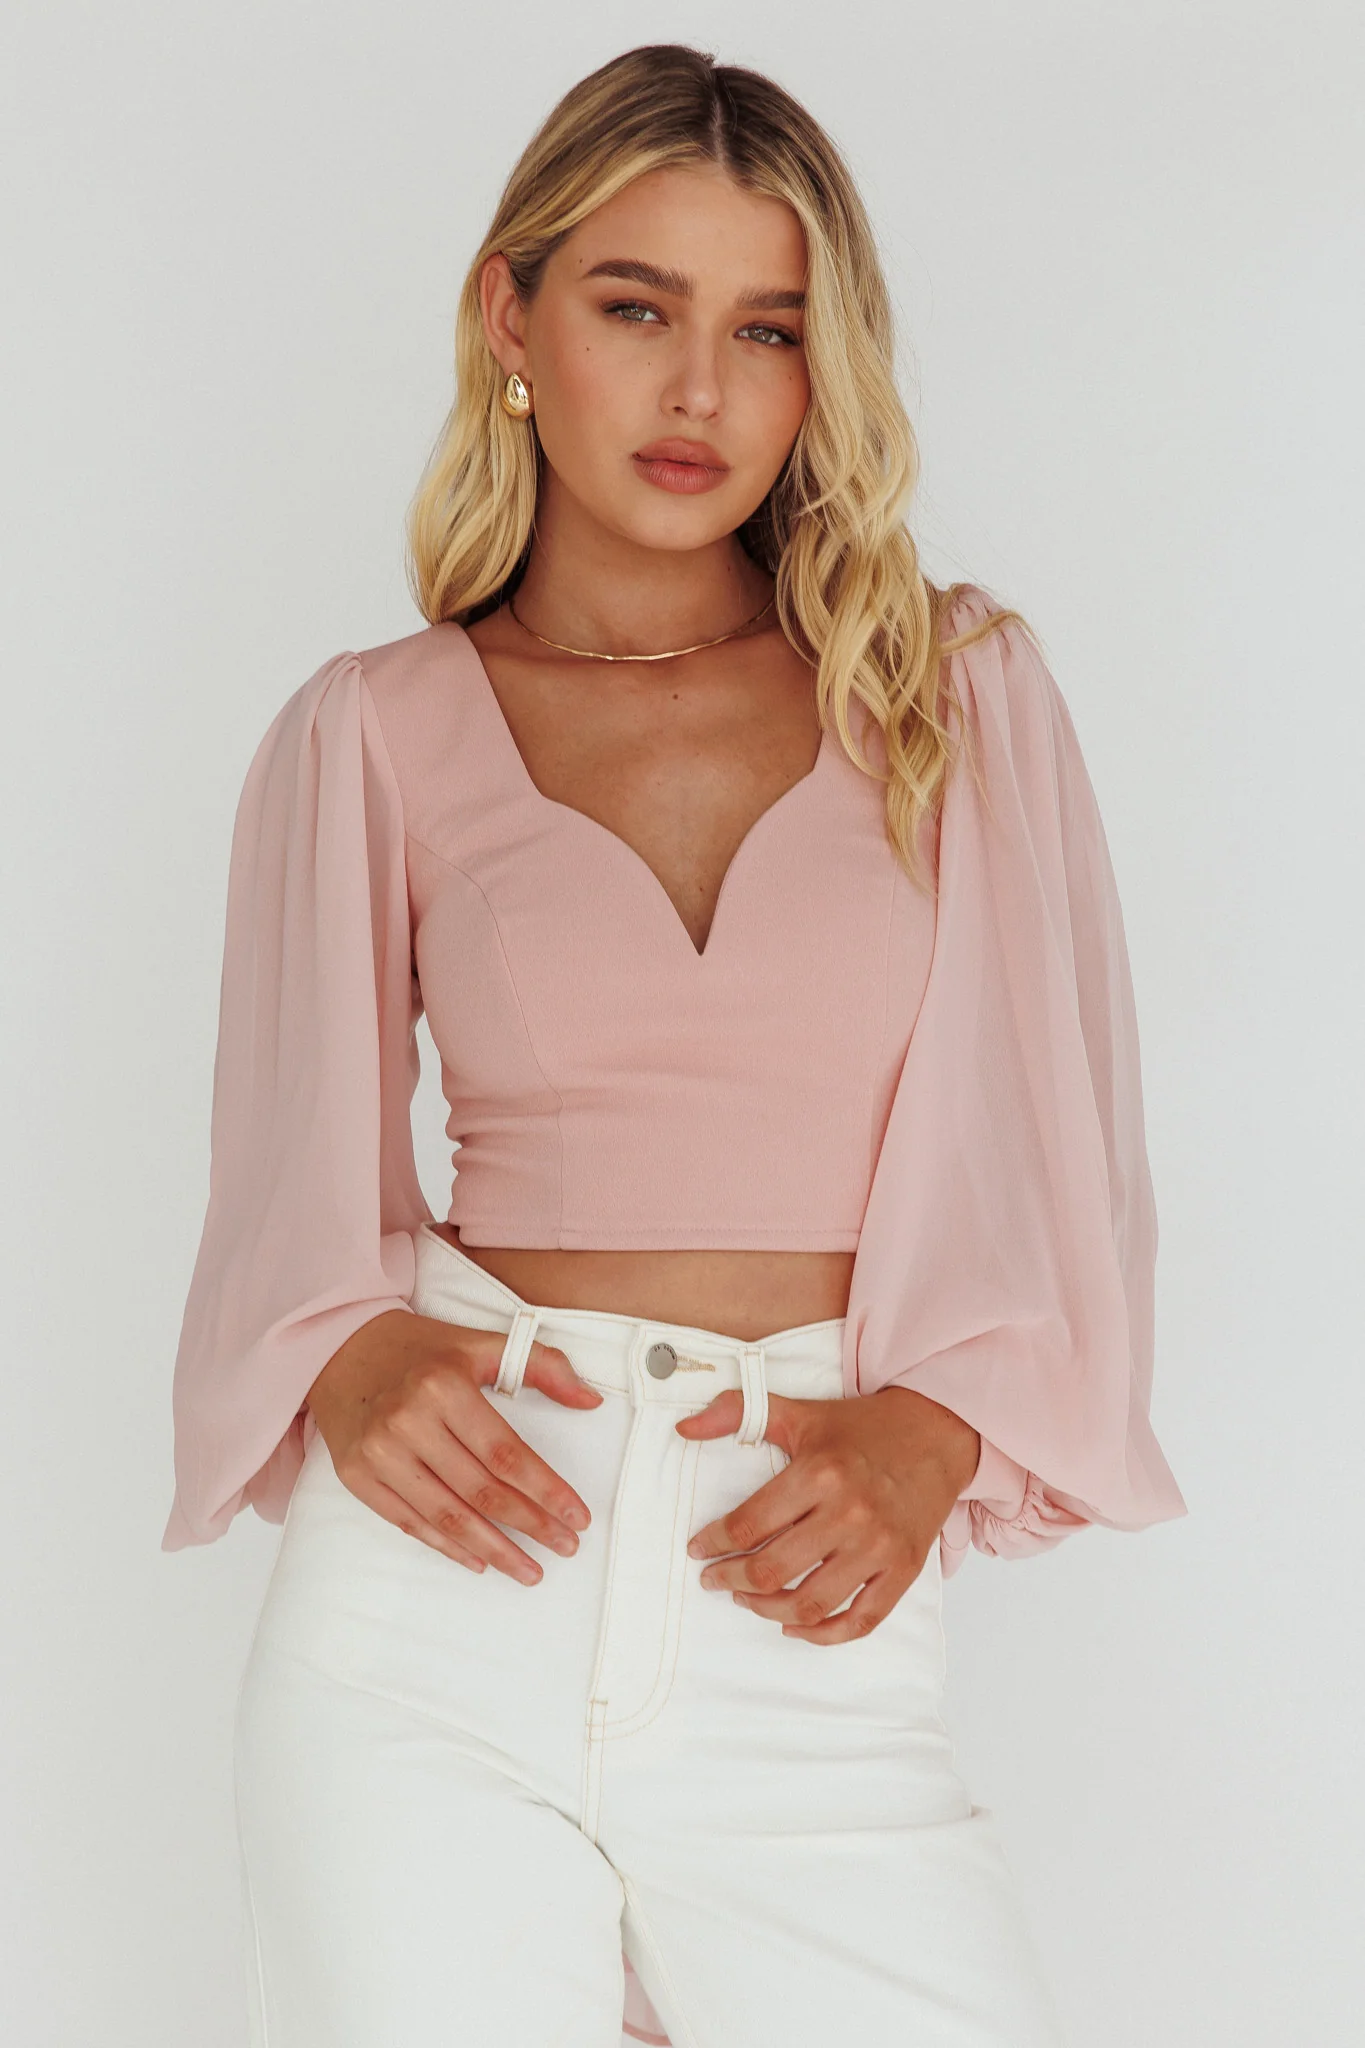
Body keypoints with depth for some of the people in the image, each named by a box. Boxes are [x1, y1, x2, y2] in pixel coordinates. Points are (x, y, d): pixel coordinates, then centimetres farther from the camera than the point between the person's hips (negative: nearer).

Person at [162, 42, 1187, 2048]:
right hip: (443, 1585, 0)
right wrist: (348, 1361, -11)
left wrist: (927, 1434, -10)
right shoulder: (373, 736, 7)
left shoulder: (962, 691, 8)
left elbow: (1064, 1152, 6)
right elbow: (298, 1171, 10)